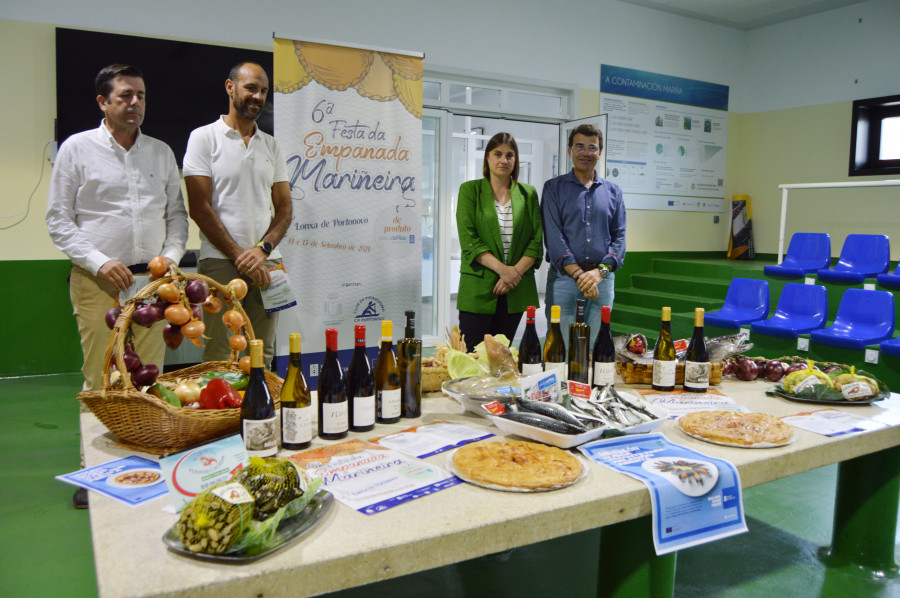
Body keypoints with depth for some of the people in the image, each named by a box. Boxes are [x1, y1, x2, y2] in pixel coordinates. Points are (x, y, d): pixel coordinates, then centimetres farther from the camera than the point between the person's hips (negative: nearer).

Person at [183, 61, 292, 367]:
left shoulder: (272, 146, 16)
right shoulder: (204, 138, 3)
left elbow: (284, 209, 12)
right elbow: (199, 208, -4)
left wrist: (262, 249, -6)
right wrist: (239, 255, -10)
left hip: (266, 262, 4)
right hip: (221, 262, -4)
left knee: (262, 355, 6)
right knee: (220, 358, -5)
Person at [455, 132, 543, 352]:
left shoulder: (528, 194, 11)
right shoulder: (470, 190, 3)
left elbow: (536, 241, 5)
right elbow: (468, 240, -7)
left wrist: (516, 272, -11)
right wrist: (502, 269, -16)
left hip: (516, 290, 3)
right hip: (478, 288, -2)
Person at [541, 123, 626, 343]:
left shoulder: (613, 192, 15)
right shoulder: (554, 188, 5)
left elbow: (619, 236, 9)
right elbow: (553, 236, -5)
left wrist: (600, 271, -8)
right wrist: (578, 273, -15)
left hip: (603, 279, 3)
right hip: (563, 278, -3)